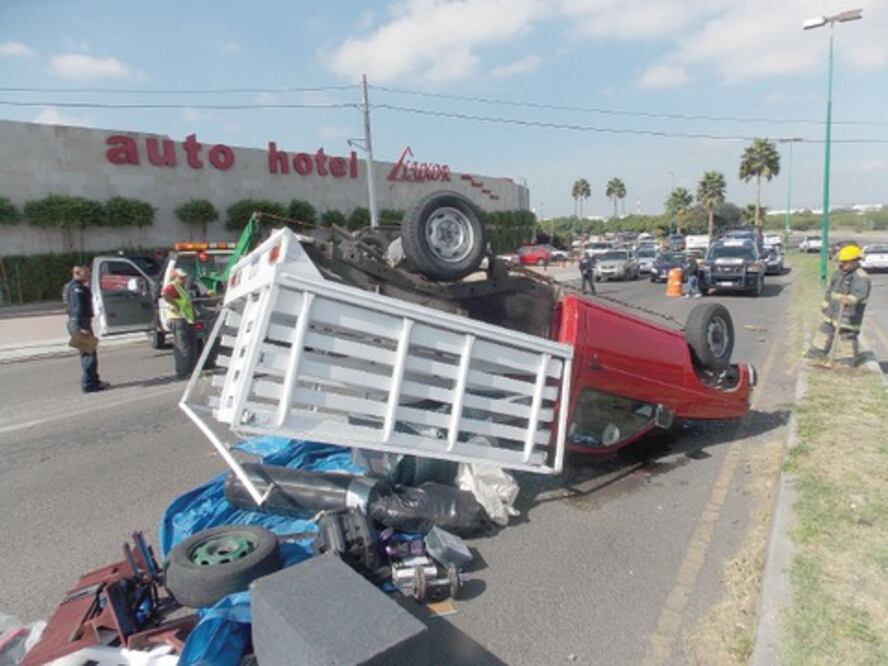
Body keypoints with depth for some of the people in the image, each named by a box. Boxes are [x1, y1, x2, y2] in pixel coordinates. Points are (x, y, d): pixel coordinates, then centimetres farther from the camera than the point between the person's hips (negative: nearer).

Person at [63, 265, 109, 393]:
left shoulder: (71, 287, 18)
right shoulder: (77, 288, -15)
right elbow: (77, 309, -23)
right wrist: (82, 327, -26)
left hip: (75, 323, 11)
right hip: (80, 324, -11)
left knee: (87, 354, 17)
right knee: (89, 354, -7)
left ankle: (93, 381, 25)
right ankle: (89, 384, -5)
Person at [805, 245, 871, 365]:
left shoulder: (861, 277, -18)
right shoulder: (839, 273, 8)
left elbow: (861, 293, -34)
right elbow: (830, 288, 19)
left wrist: (850, 299, -53)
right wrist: (825, 303, 24)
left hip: (849, 313, -8)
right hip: (833, 310, 8)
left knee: (848, 335, -1)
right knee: (825, 329, 15)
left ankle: (853, 357, 15)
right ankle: (819, 352, 28)